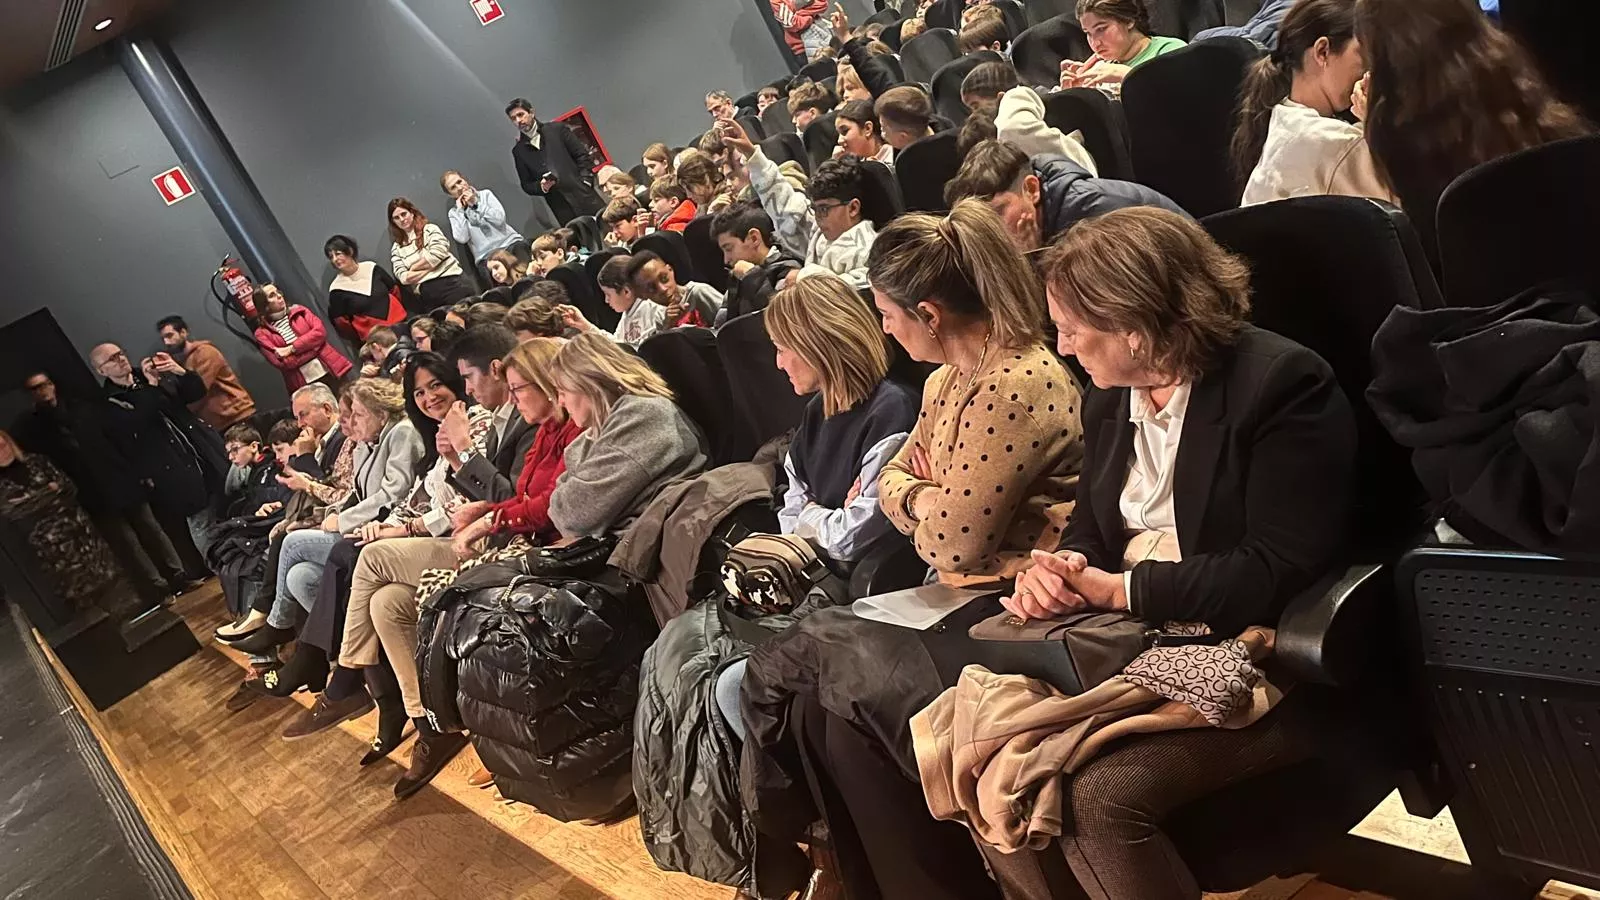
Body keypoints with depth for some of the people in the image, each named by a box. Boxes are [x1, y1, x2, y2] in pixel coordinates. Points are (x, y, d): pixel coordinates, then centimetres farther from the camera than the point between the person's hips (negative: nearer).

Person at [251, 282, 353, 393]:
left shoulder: (298, 311, 10)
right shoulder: (262, 333, 1)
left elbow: (320, 332, -5)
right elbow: (282, 362, -10)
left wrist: (292, 349, -13)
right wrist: (313, 346, -8)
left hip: (331, 371, 2)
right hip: (303, 385, -2)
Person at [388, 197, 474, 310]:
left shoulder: (430, 229, 6)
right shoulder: (396, 249, 13)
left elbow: (436, 255, -9)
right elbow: (404, 278, 0)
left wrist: (414, 268, 3)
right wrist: (430, 267, -5)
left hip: (452, 284, -3)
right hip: (426, 295, 3)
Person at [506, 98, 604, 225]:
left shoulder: (557, 129, 7)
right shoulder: (518, 151, 11)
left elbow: (583, 156, 4)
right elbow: (526, 185, 13)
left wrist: (584, 182, -7)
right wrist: (541, 187, -7)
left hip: (585, 199, -1)